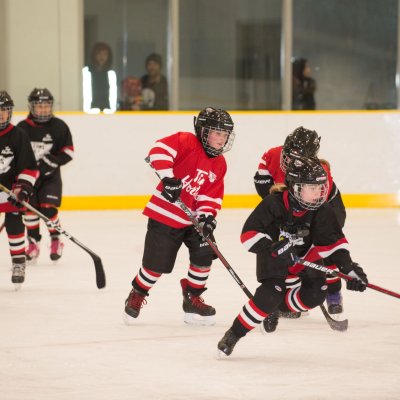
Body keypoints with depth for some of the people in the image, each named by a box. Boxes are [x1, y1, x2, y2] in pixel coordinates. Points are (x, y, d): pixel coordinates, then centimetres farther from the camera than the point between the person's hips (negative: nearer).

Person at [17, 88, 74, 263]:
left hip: (50, 175, -1)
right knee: (30, 207, -3)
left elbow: (68, 151, -3)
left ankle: (56, 240, 7)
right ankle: (33, 243, 12)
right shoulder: (22, 128, -3)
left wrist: (50, 162, -17)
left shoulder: (59, 127, -4)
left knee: (48, 207, -12)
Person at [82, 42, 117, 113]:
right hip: (92, 109, -1)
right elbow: (86, 91, 0)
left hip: (107, 110, 1)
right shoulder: (86, 71, 3)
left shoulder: (111, 73, 7)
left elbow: (113, 92, 2)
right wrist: (87, 108, -12)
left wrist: (112, 108, -13)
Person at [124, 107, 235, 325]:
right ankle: (137, 295, 26)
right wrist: (168, 178, -38)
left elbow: (211, 197, 3)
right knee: (156, 263, -2)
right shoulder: (187, 142, -14)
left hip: (192, 217, 6)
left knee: (205, 253, -7)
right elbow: (159, 150, -29)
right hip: (164, 214, -6)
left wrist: (207, 216, -15)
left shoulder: (219, 165, 6)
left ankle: (193, 299, 13)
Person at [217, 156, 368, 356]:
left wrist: (348, 267, -24)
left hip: (304, 253, 5)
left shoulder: (322, 212, -19)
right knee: (271, 293, -25)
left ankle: (276, 307, 15)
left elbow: (334, 242, -13)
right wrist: (272, 248, -42)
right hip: (273, 255, -5)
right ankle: (234, 334, -12)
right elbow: (249, 234, -29)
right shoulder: (273, 205, -30)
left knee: (316, 293, -12)